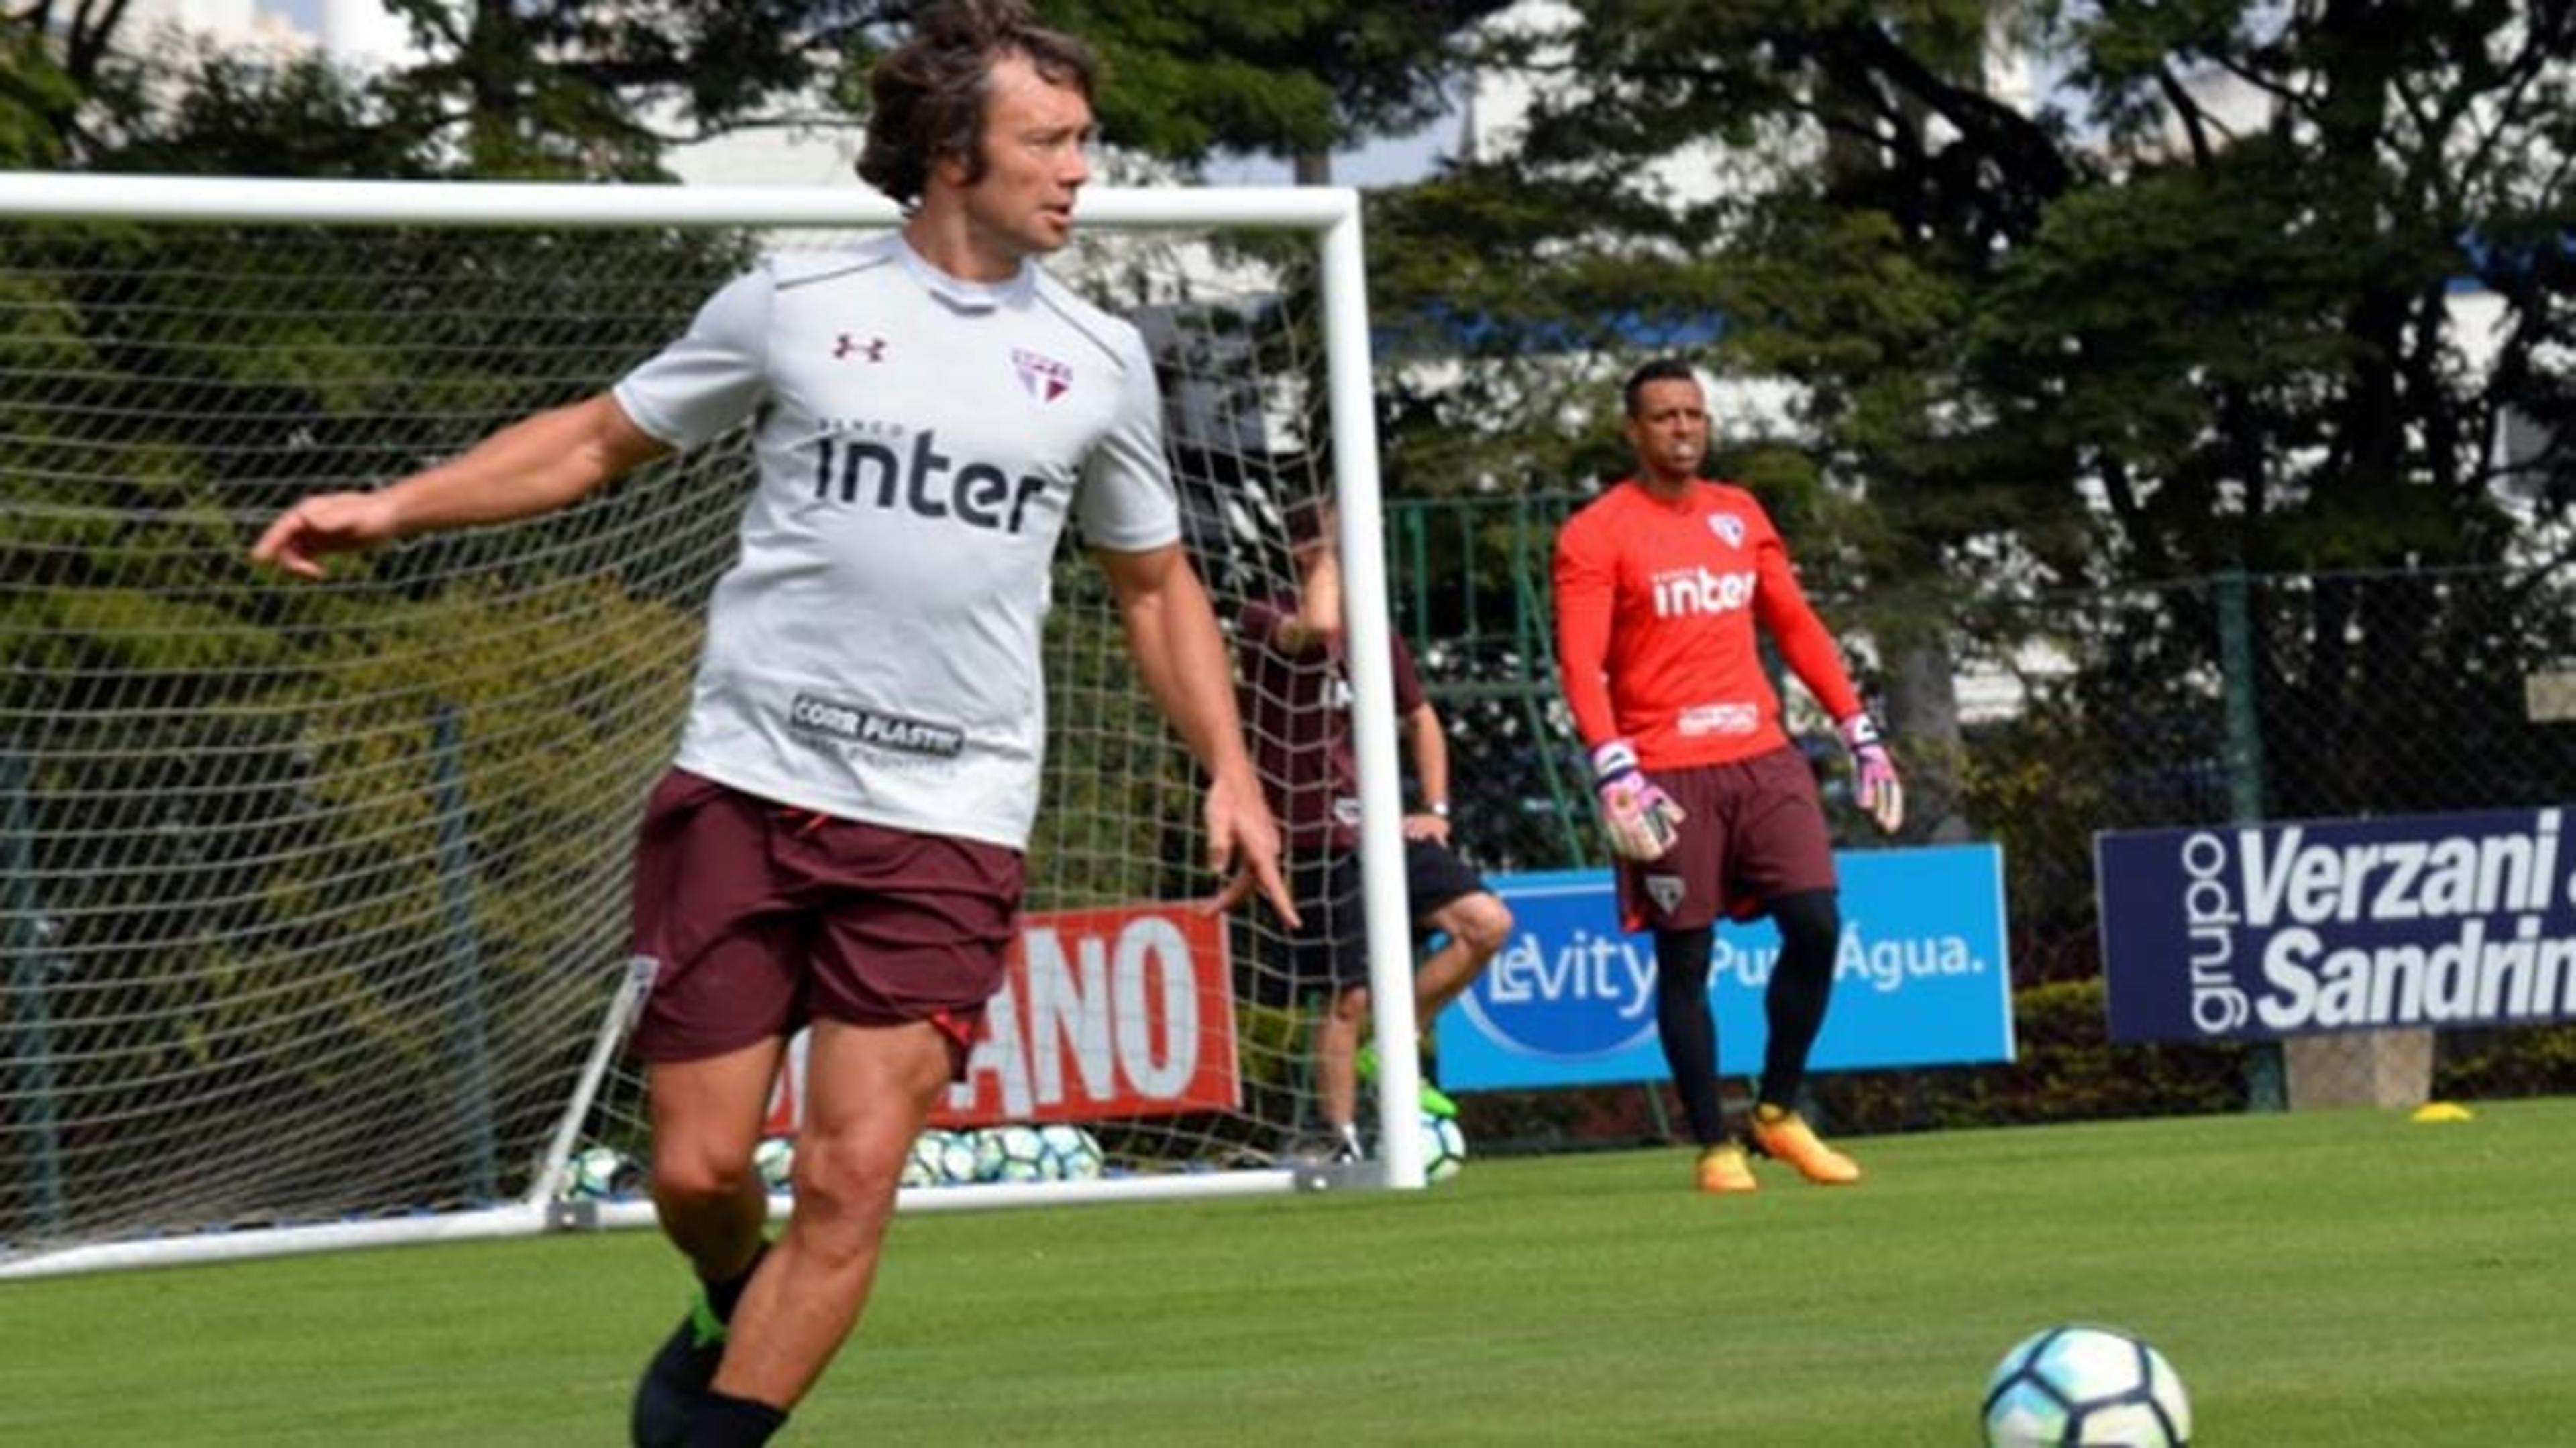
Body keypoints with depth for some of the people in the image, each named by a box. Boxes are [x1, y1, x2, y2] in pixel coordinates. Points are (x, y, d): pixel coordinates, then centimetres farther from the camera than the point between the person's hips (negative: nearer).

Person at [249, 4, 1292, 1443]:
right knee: (699, 1170, 0)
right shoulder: (792, 304, 2)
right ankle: (739, 1323, 33)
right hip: (746, 786, -1)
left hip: (947, 830, 1)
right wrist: (392, 507, 4)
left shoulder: (1099, 359, 7)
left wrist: (1231, 771, 8)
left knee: (851, 1180, -11)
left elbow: (1155, 584, 19)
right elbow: (598, 438, 13)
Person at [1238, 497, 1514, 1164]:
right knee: (1348, 997, -6)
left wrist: (1436, 808, 13)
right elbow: (1317, 627, -35)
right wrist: (1330, 549, -19)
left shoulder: (1379, 642, 9)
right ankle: (1346, 1147, 5)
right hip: (1316, 846, -6)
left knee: (1487, 922, -5)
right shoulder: (1265, 626, -10)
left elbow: (1421, 719, 26)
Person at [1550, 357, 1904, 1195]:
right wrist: (1615, 772, -22)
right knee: (1684, 960, -1)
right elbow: (1581, 663, -10)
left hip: (1762, 757, 5)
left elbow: (1797, 627, 20)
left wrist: (1859, 733, 14)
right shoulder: (1597, 535, -2)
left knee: (1816, 923, -6)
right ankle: (1714, 1146, 8)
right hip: (1668, 773, -5)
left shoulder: (1740, 515, 14)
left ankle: (1777, 1113, 10)